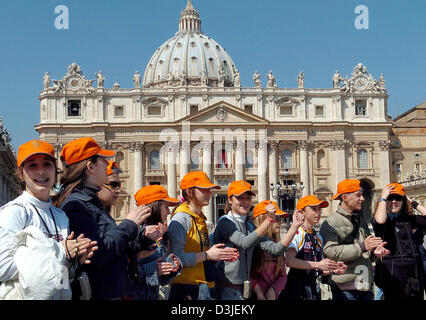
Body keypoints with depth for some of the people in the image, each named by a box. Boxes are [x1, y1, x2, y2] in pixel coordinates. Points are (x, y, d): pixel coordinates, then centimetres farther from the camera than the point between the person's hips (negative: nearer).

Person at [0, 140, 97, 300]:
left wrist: (73, 259, -6)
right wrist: (59, 253, -18)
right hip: (25, 296, -6)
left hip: (57, 296, 6)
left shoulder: (61, 216, 7)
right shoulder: (14, 211, -12)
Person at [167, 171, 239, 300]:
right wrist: (207, 255, -16)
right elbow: (177, 258, -21)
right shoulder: (181, 218, -12)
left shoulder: (200, 219, 17)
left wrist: (219, 254, 5)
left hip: (202, 286, 9)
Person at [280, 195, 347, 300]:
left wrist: (333, 270, 0)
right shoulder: (296, 233, -8)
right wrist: (318, 265, -24)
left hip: (314, 287, 7)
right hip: (296, 287, -7)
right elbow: (290, 261, -22)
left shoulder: (319, 238, 15)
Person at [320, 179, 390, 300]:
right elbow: (330, 252, -19)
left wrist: (374, 251, 3)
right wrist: (362, 246, -19)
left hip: (366, 286, 7)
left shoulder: (361, 222, 20)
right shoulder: (330, 223, -5)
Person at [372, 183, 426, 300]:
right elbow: (380, 220, -25)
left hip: (415, 273, 5)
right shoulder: (382, 218, -2)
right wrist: (383, 197, -12)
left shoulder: (409, 219, 12)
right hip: (393, 273, -5)